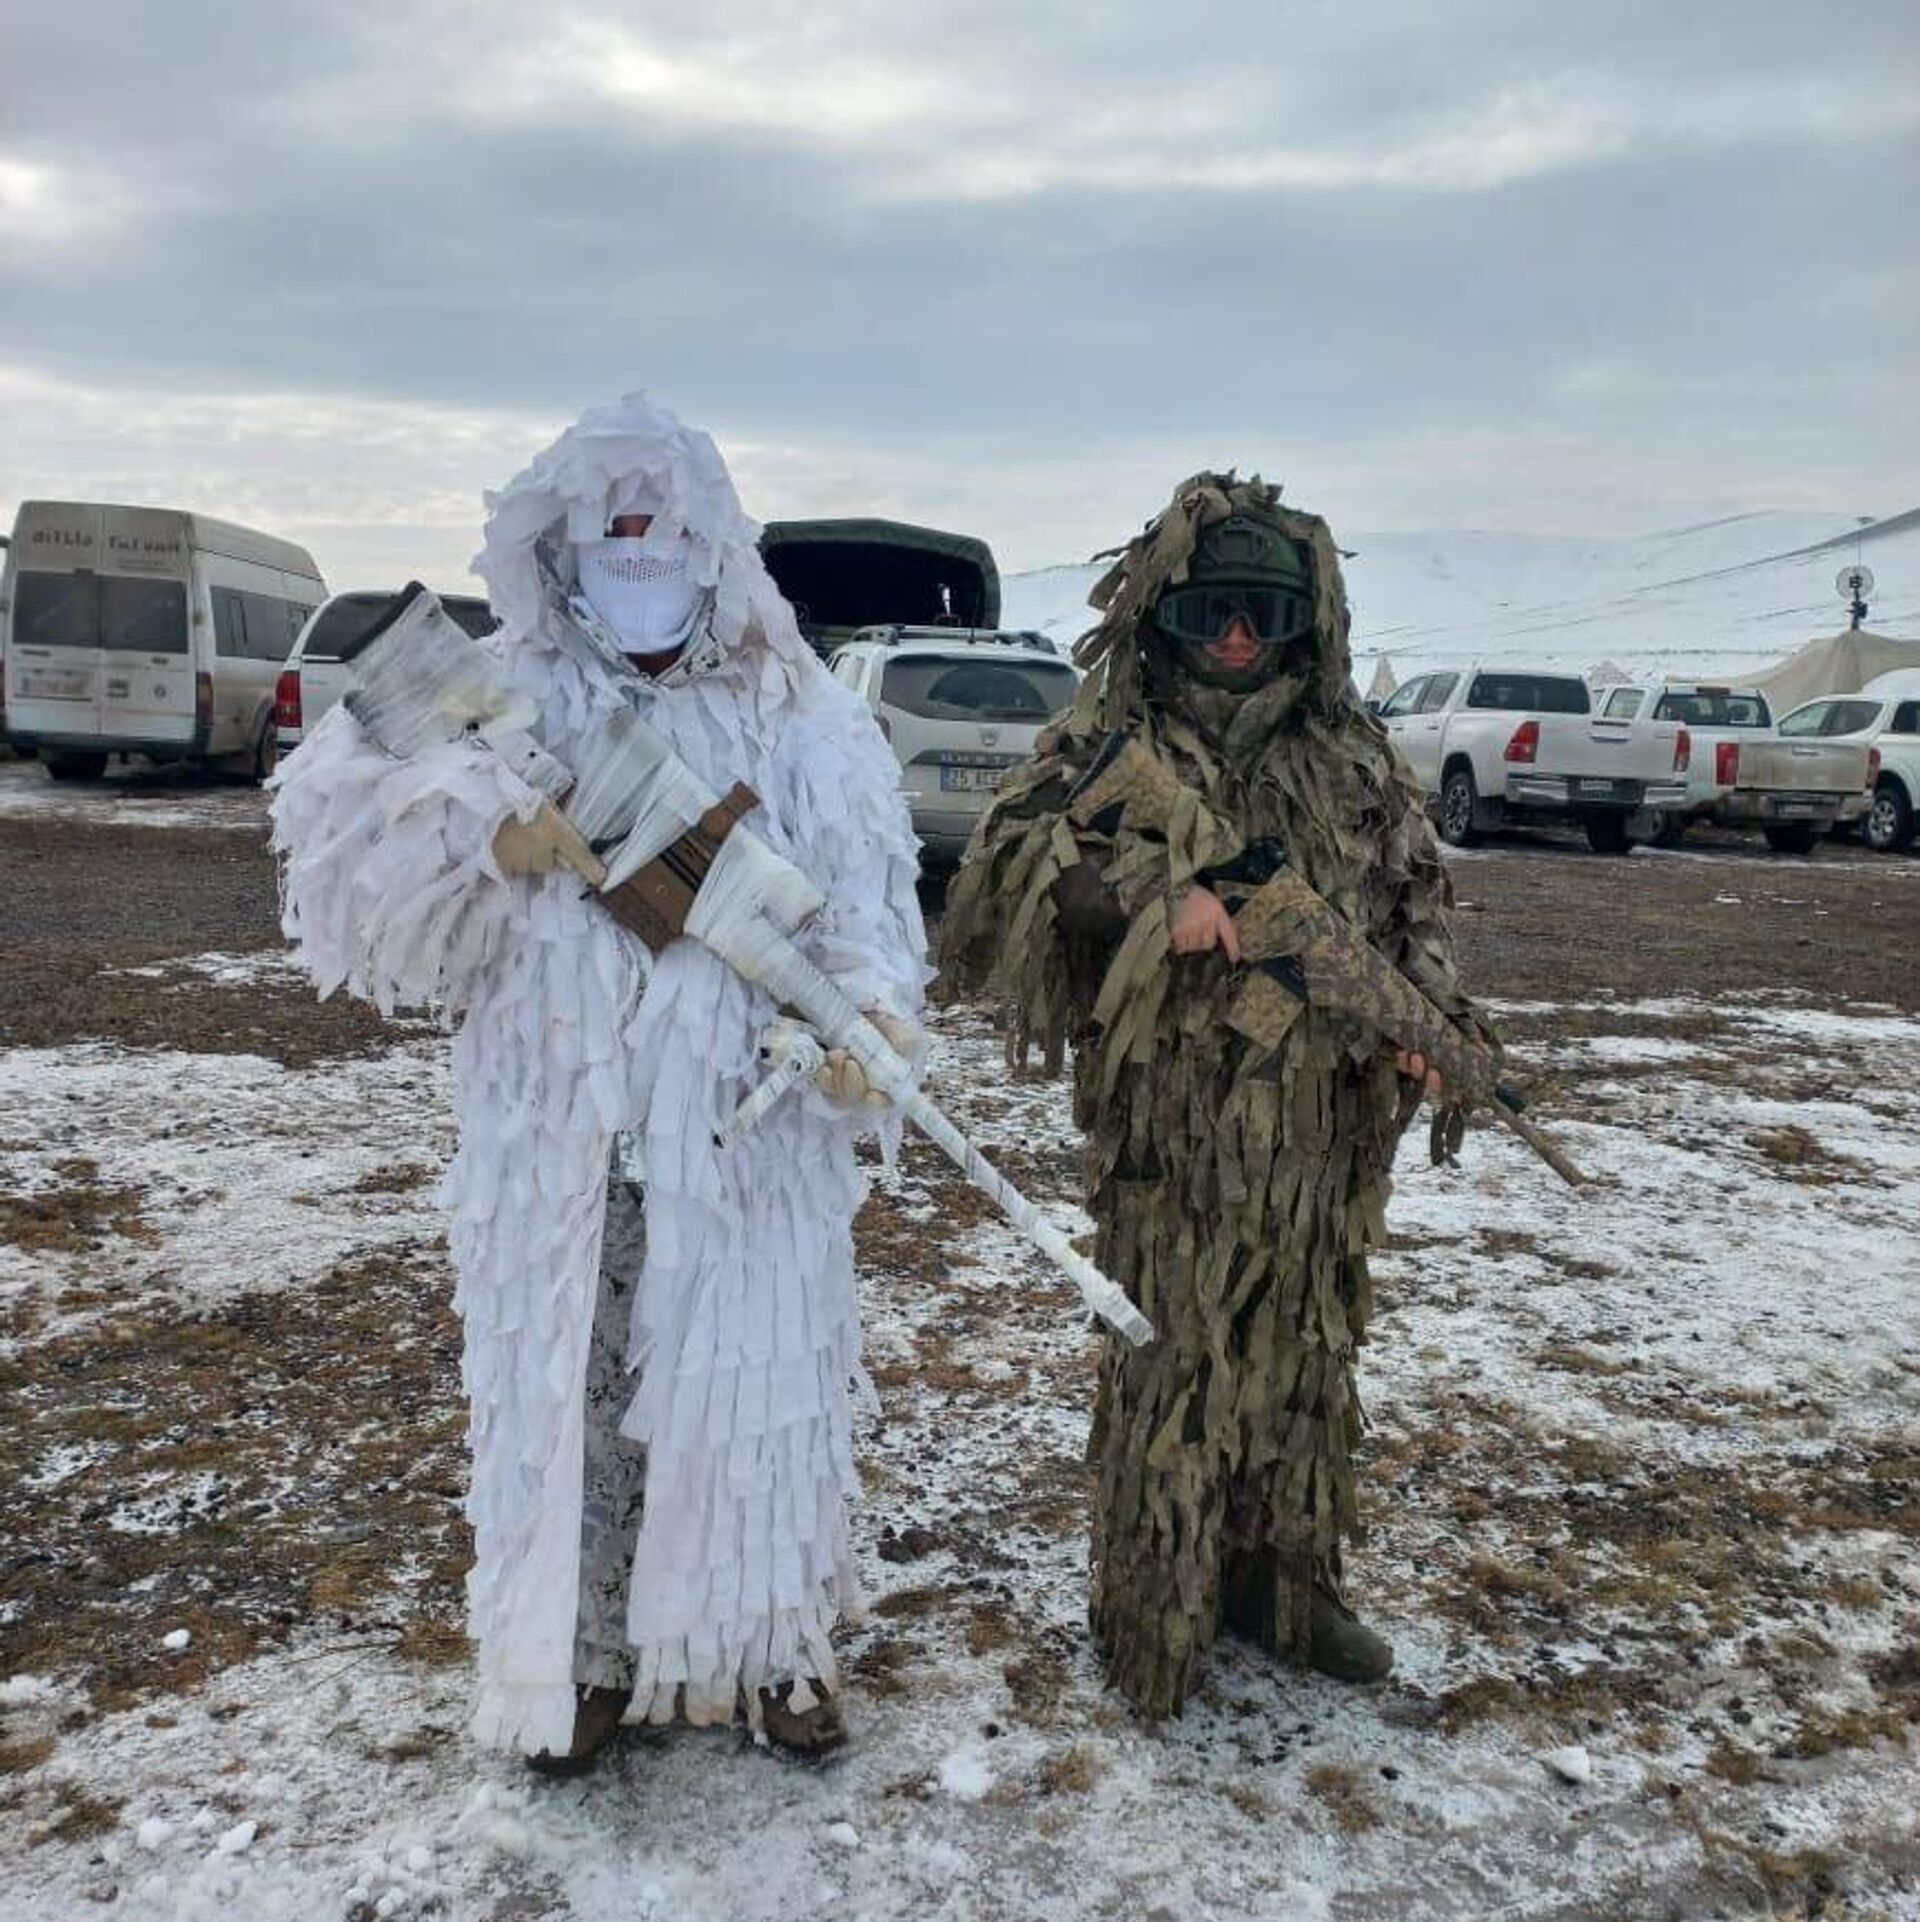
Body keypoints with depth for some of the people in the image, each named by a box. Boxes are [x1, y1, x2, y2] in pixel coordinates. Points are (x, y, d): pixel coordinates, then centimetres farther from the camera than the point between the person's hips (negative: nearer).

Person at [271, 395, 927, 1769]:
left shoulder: (797, 717, 4)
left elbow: (863, 896, -3)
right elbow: (348, 865, -1)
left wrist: (863, 1016, -23)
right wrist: (484, 842, -21)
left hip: (748, 1138, 0)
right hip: (560, 1140, 1)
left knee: (757, 1382, 8)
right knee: (567, 1389, 9)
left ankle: (770, 1645, 28)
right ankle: (585, 1650, 29)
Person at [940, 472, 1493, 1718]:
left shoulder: (1351, 753, 11)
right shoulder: (1113, 742, -3)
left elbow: (1419, 892, 17)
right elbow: (1010, 852, -15)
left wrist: (1427, 1009, -1)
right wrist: (1153, 899, -26)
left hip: (1325, 1125, 5)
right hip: (1171, 1120, -5)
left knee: (1306, 1351, 15)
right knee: (1172, 1356, 1)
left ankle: (1285, 1583, 33)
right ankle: (1156, 1617, 17)